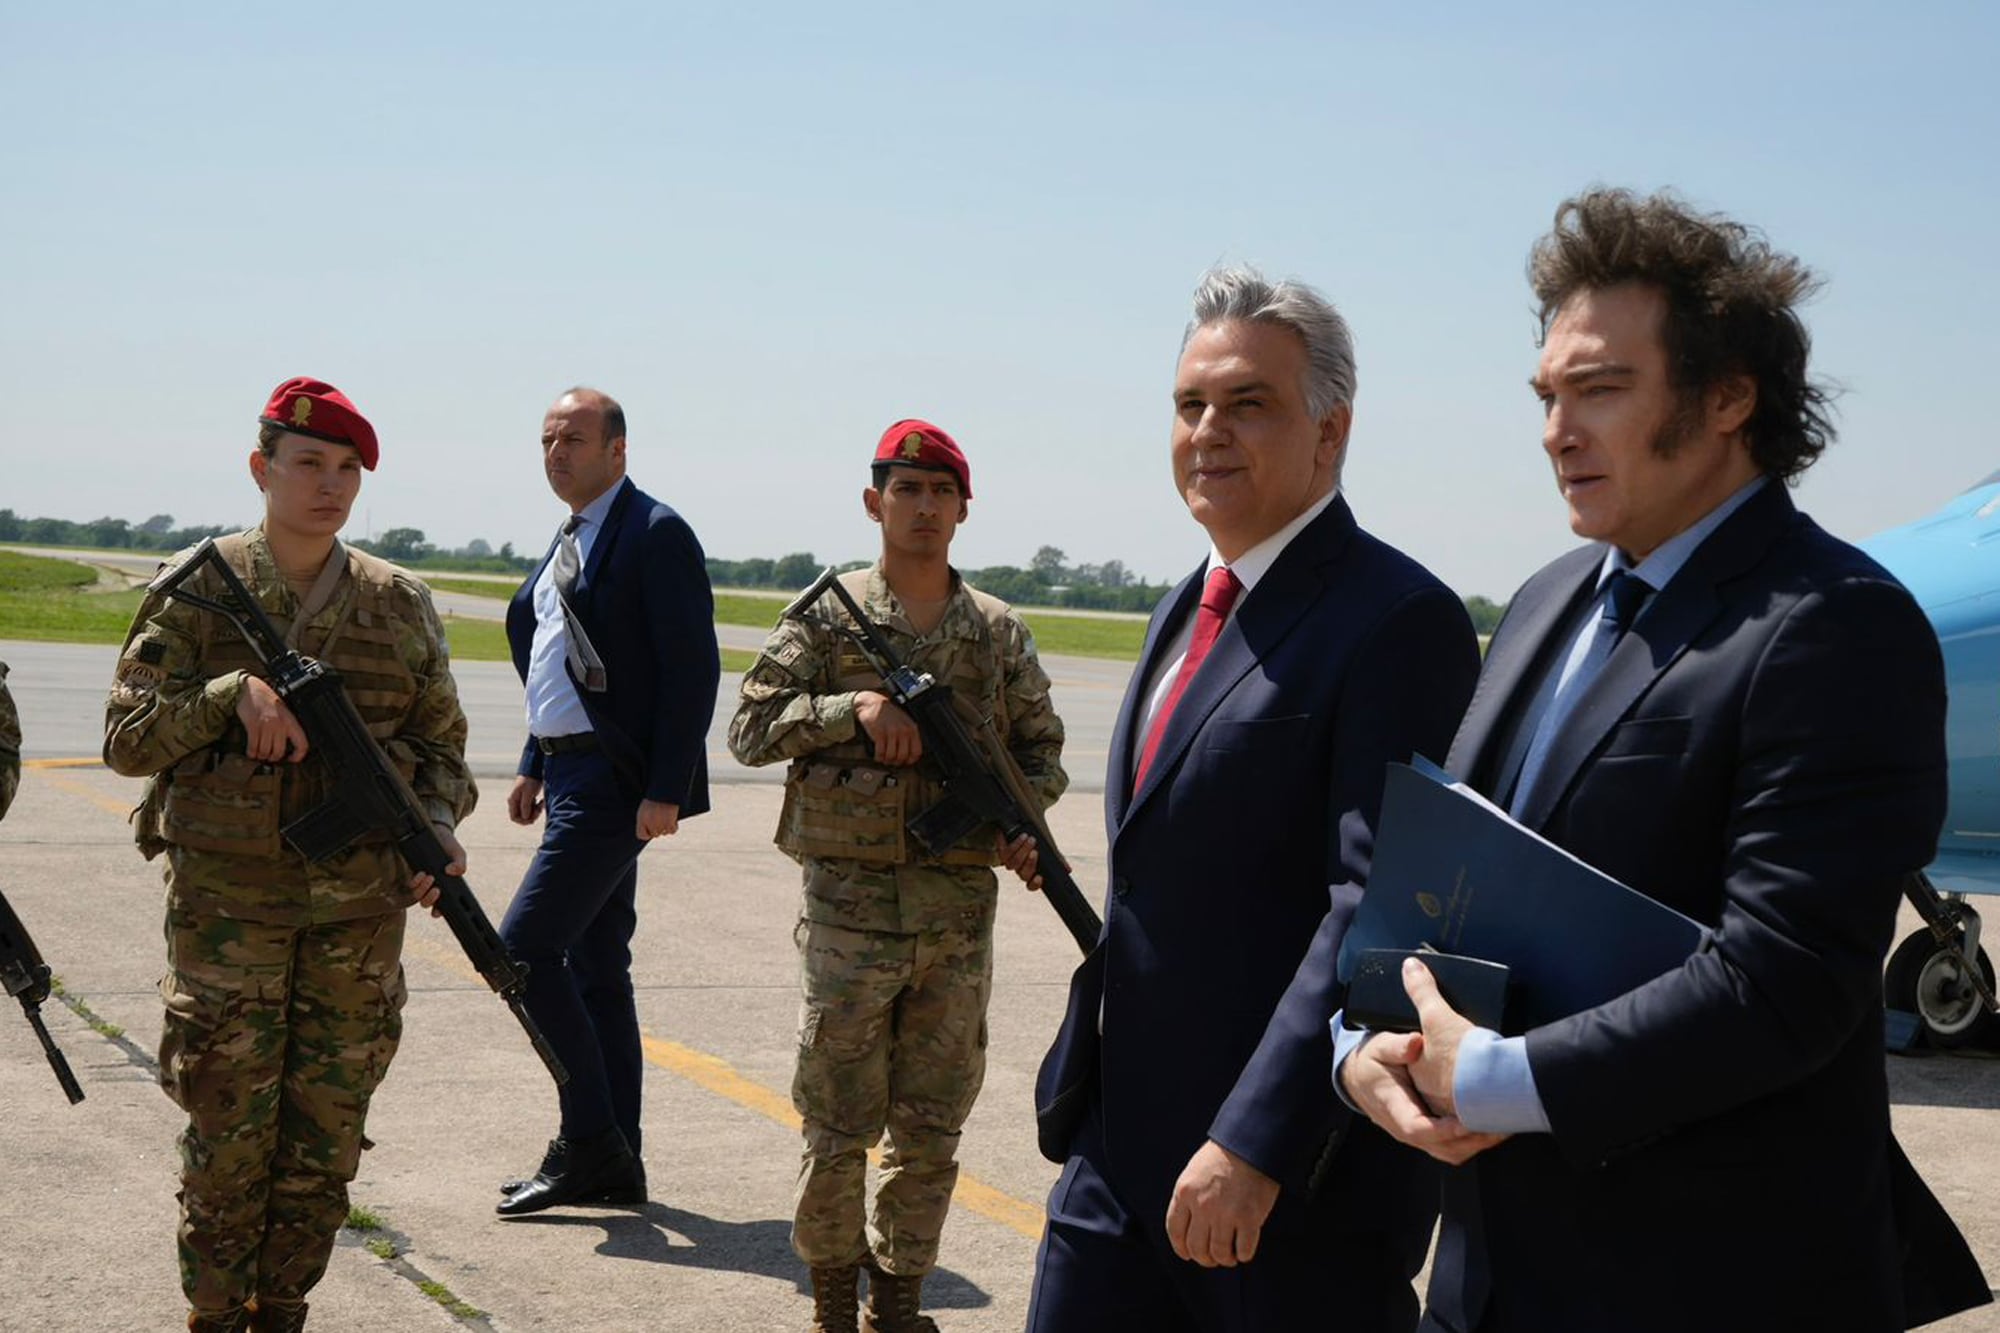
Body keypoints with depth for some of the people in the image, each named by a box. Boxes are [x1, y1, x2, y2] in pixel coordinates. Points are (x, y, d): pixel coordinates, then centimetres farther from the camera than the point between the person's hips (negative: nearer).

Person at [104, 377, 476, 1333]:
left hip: (361, 914, 3)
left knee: (327, 1136, 8)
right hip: (226, 904, -3)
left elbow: (440, 749, 12)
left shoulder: (401, 605, 7)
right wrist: (234, 694, -18)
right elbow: (126, 737, -3)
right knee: (230, 1129, 0)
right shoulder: (199, 589, -1)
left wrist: (436, 830, -7)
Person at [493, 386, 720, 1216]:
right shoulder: (571, 541, 16)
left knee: (524, 949, -12)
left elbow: (692, 670, -17)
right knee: (594, 966, 12)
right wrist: (535, 767, 18)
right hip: (575, 774, 10)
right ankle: (613, 1162, 20)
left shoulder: (655, 535, -12)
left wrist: (666, 791, -21)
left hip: (616, 783, -10)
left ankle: (589, 1141, -2)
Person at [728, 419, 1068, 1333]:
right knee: (838, 1124, 3)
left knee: (933, 1127, 8)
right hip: (850, 901, -3)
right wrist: (856, 706, -17)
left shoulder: (1000, 633, 8)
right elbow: (750, 727, -4)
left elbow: (1041, 747, 15)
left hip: (961, 906, 3)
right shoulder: (827, 615, 0)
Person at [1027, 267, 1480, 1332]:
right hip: (1121, 1155, 8)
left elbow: (1378, 909, -22)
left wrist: (1252, 1143, -26)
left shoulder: (1398, 622, -14)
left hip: (1296, 1180, -8)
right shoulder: (1187, 611, 14)